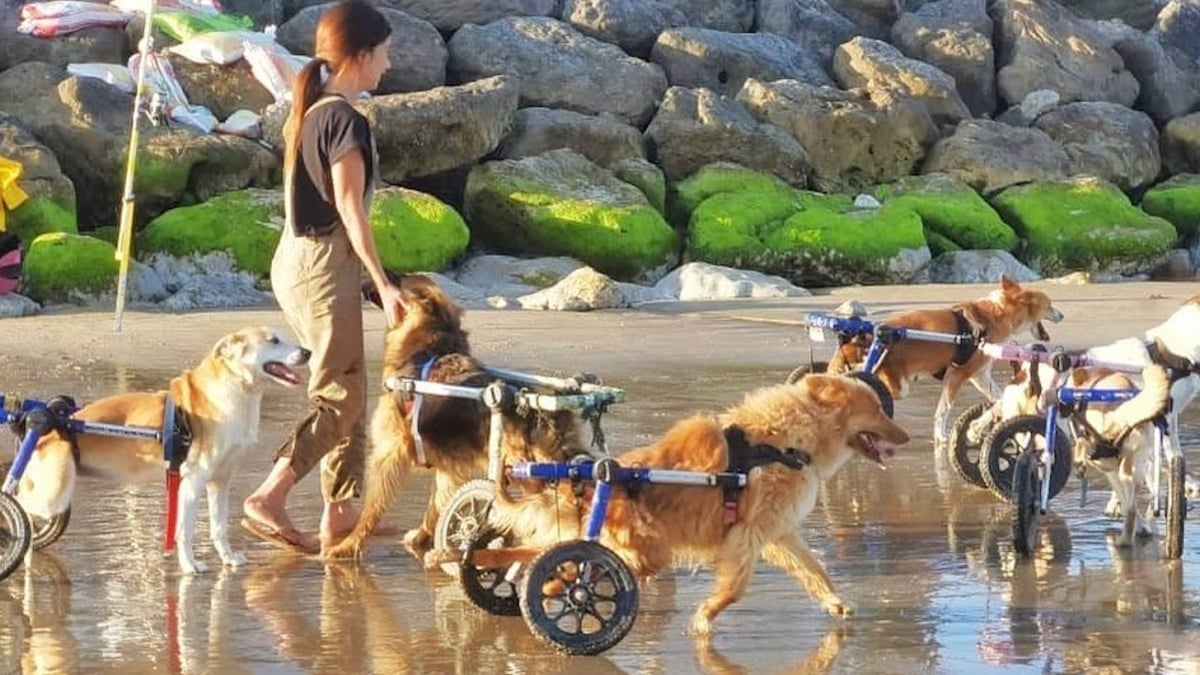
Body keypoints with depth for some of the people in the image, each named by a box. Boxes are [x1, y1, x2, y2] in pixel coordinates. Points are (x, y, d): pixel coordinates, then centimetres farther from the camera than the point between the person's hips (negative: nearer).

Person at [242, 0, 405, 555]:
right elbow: (349, 208, -17)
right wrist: (384, 285, -16)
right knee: (340, 397, -7)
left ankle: (339, 514, 16)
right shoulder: (346, 121, -15)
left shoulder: (306, 113, 12)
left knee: (344, 389, 14)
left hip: (291, 260, 9)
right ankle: (268, 499, -16)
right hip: (326, 264, -9)